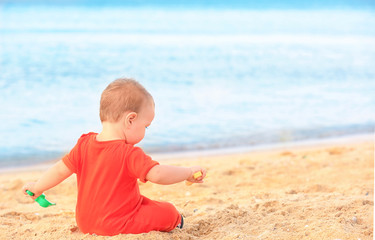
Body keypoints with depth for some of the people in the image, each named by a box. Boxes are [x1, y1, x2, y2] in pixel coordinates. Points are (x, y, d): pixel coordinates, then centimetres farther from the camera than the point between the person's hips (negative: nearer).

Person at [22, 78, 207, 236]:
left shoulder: (84, 145, -3)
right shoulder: (129, 154, -23)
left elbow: (60, 170, 3)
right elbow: (159, 175, -30)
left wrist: (37, 187, 19)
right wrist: (188, 172, -16)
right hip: (116, 226, -8)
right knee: (168, 212, 2)